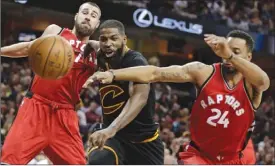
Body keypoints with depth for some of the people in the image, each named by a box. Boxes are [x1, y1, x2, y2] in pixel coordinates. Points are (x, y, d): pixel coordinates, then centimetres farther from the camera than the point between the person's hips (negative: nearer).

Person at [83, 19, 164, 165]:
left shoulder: (136, 62, -24)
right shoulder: (101, 60, -4)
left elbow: (140, 97, -43)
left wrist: (112, 129, -59)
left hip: (144, 138, -3)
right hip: (114, 136, 3)